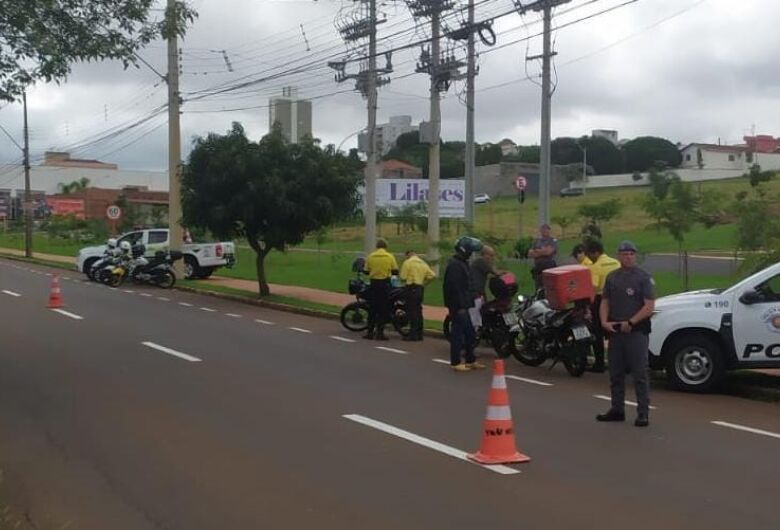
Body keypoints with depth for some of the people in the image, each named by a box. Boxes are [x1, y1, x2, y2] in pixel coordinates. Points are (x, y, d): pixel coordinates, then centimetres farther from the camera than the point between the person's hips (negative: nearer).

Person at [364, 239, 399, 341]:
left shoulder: (370, 256, 0)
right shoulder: (390, 257, -3)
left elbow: (366, 271, 4)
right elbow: (395, 271, -2)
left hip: (373, 283, 2)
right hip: (385, 284, -2)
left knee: (372, 308, 10)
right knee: (383, 309, 4)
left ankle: (370, 332, 11)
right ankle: (380, 332, 2)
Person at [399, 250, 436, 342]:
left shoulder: (407, 262, -5)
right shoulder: (423, 263, 14)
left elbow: (403, 278, -9)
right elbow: (432, 275, 6)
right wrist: (424, 283, 14)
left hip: (411, 288, -7)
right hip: (421, 288, 7)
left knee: (412, 311, -6)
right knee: (418, 310, 12)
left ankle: (413, 334, -8)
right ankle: (419, 334, 15)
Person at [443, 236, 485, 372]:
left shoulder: (462, 263, 17)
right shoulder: (454, 265, -17)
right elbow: (454, 287, -23)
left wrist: (470, 301, 19)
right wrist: (460, 306, -24)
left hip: (464, 304, 10)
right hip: (458, 306, -10)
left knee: (469, 333, 14)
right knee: (458, 333, -5)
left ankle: (470, 360, 21)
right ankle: (455, 362, 1)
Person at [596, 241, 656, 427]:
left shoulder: (644, 278, -3)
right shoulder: (612, 277, 13)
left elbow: (649, 306, -10)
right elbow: (605, 302, 15)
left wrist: (630, 323, -16)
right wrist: (604, 321, -3)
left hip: (637, 332, -6)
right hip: (615, 331, 6)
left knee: (640, 374, -5)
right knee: (616, 373, 12)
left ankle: (643, 413, -2)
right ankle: (617, 410, 22)